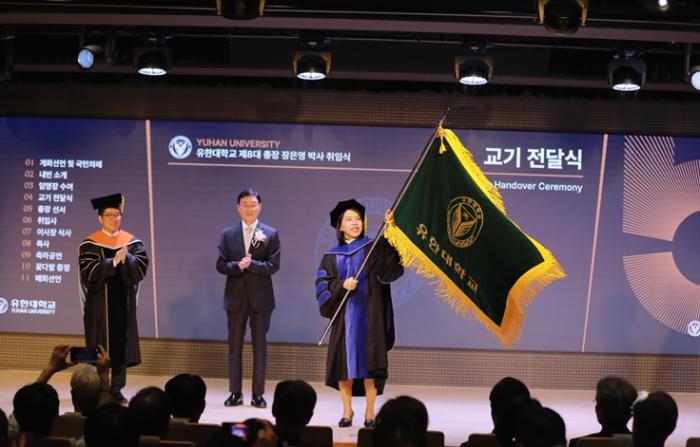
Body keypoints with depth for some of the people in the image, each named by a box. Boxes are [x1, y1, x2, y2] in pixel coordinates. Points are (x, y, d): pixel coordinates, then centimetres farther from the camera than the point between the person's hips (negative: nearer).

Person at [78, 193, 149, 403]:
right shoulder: (90, 244, -2)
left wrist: (126, 258, -22)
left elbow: (141, 266, -4)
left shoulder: (132, 242, 8)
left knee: (121, 344, 3)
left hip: (123, 301, 3)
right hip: (99, 301, -3)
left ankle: (116, 389, 9)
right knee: (100, 346, -2)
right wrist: (114, 261, -20)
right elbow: (89, 271, -14)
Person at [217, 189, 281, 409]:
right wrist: (237, 266, -18)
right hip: (236, 296, 2)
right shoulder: (228, 234, 6)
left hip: (260, 297, -1)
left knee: (259, 346, 4)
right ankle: (235, 392, 12)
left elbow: (273, 265, -7)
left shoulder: (271, 234, 1)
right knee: (234, 346, 5)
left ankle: (258, 394, 9)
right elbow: (220, 265, 0)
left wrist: (251, 264, -19)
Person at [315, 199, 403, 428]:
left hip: (369, 316, -2)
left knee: (369, 362, -4)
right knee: (344, 362, 0)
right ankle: (347, 410, 10)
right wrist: (342, 286, -17)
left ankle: (370, 412, 1)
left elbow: (389, 266, -16)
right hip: (344, 316, 2)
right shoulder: (332, 256, 10)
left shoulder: (373, 248, 4)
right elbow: (323, 284, 3)